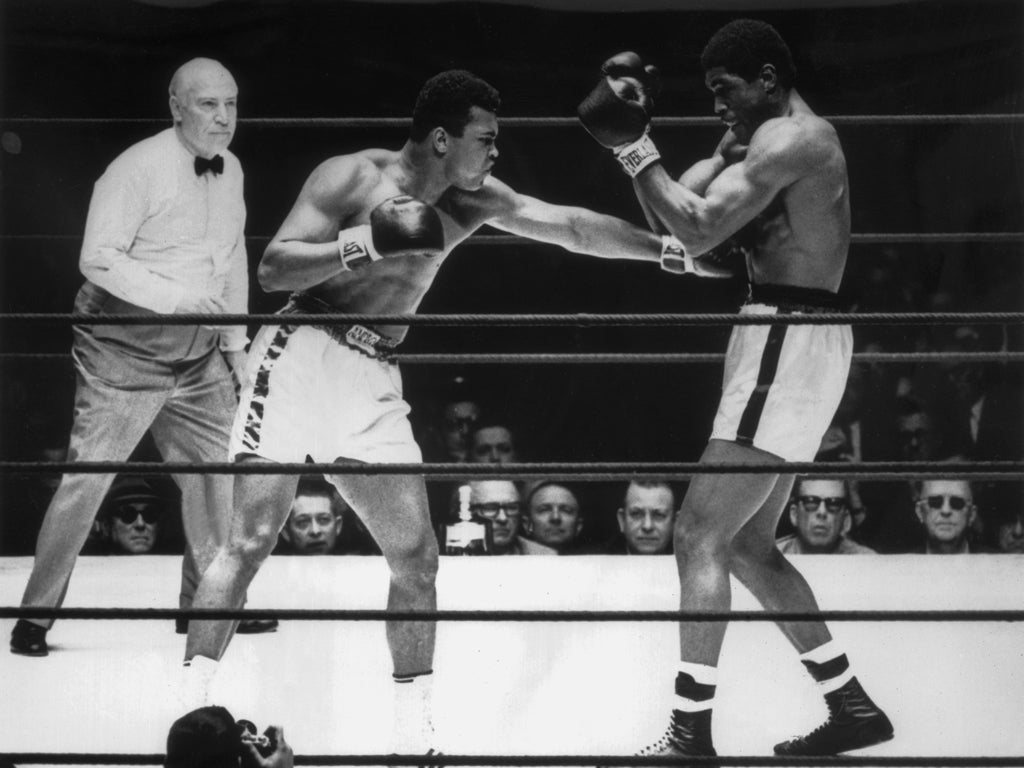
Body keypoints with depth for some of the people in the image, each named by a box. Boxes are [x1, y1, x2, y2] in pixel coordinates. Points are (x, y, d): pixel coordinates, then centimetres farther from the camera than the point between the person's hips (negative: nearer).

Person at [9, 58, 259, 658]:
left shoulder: (231, 170, 8)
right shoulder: (138, 169, -16)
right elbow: (99, 259, -21)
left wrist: (236, 341, 16)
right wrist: (177, 298, -27)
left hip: (198, 356, 7)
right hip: (125, 346, -7)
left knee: (217, 470, 10)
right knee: (88, 477, -8)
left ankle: (205, 603, 26)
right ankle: (36, 617, 0)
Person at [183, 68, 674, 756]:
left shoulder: (473, 202, 7)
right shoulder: (352, 177, -10)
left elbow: (573, 226, 9)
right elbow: (272, 269, -16)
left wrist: (676, 250, 7)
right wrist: (364, 244, -27)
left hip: (373, 384, 6)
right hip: (302, 361, -6)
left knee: (417, 556, 2)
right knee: (251, 540, -11)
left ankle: (415, 731, 12)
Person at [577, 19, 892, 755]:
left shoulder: (789, 139, -12)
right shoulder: (772, 142, 19)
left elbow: (697, 230, -21)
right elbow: (682, 214, 16)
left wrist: (632, 145, -17)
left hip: (789, 343, -11)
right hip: (788, 342, 11)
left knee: (700, 535, -12)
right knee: (747, 544, 16)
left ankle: (691, 735, -11)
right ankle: (851, 704, 21)